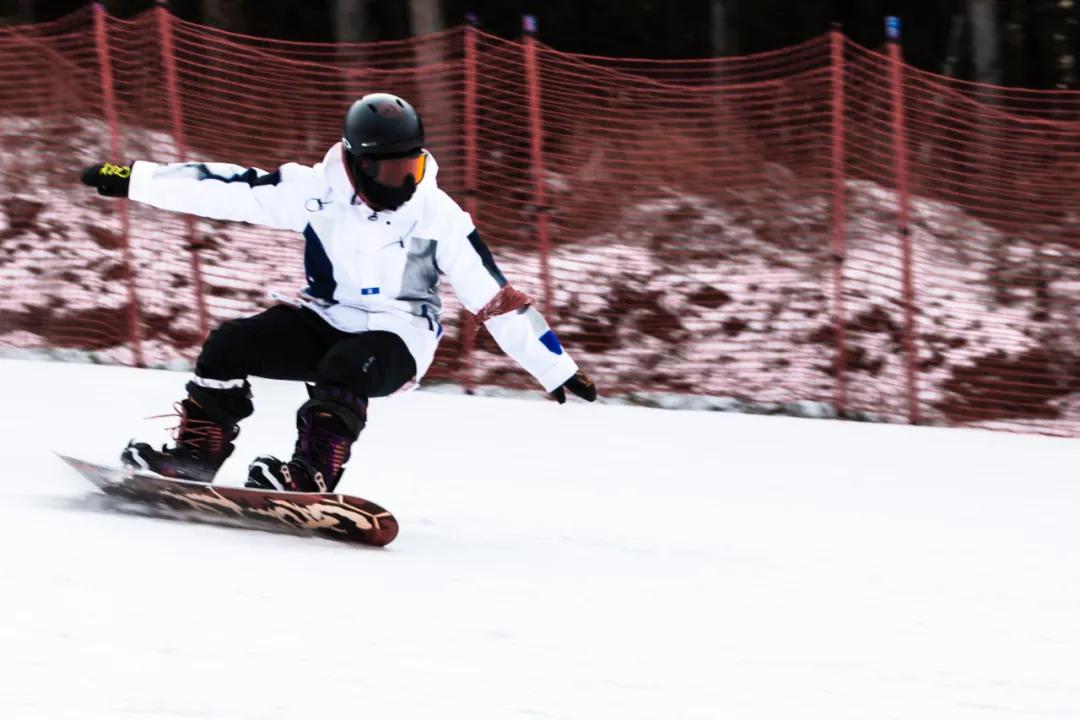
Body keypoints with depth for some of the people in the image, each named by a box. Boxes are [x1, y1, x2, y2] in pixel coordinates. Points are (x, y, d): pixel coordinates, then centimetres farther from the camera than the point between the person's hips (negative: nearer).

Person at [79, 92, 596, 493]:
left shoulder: (439, 217, -14)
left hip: (397, 339, -3)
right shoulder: (318, 191, -11)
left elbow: (495, 298, -10)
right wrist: (132, 180, -13)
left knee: (344, 368, -36)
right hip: (325, 321, 3)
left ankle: (312, 476, -38)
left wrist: (558, 370, -11)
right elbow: (228, 190, -10)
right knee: (230, 344, -17)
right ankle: (195, 455, -7)